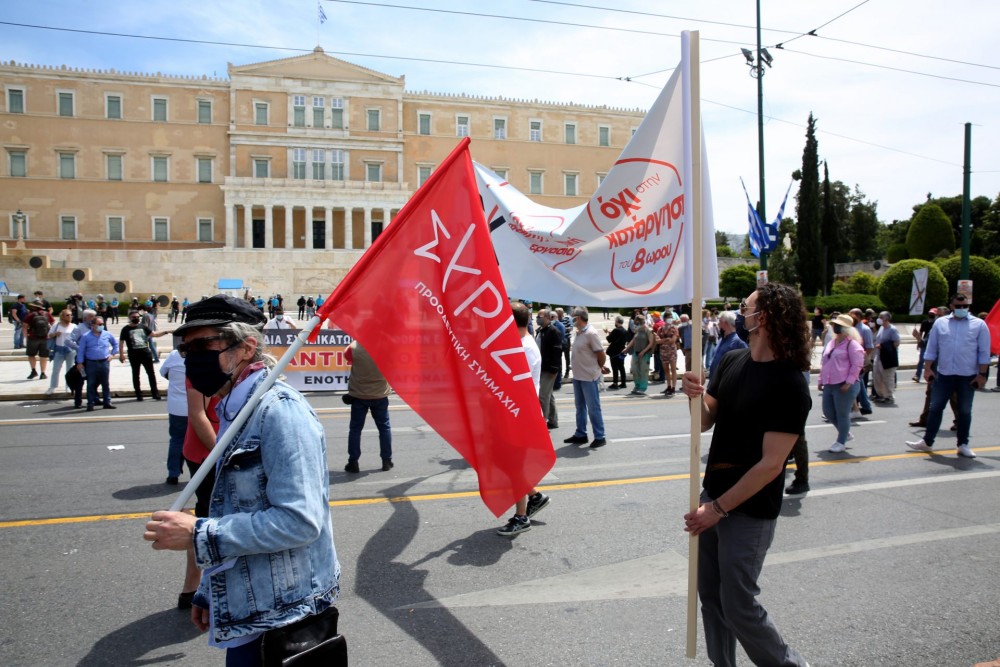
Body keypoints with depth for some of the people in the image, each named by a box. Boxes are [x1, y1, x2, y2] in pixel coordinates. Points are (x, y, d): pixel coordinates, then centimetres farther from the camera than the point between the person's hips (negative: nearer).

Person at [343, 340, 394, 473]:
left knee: (355, 428, 8)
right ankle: (387, 461, 16)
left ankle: (353, 462, 7)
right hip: (380, 394, 1)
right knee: (384, 427, 13)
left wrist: (356, 341, 12)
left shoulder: (354, 347, -16)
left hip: (358, 395, -1)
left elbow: (348, 356, 6)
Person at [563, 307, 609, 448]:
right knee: (580, 407, 16)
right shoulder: (579, 333, 7)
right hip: (577, 376, 9)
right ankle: (580, 435, 27)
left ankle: (599, 437, 9)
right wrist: (599, 367, 14)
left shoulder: (591, 333, -18)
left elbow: (602, 355, -15)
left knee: (593, 408, 0)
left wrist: (599, 368, 1)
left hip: (589, 377, -9)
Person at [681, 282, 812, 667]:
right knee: (710, 596, 15)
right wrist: (694, 397, -15)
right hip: (713, 496, 7)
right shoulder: (732, 362, 1)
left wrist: (719, 508, -19)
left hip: (749, 512, -7)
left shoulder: (789, 386, -20)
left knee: (738, 605, 3)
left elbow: (771, 464, -22)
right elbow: (706, 422, 7)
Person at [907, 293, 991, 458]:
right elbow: (931, 347, 7)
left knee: (965, 411, 8)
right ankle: (927, 442, 13)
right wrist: (928, 368, 2)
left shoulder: (979, 325, 0)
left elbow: (984, 352, 0)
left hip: (968, 376, -1)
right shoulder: (940, 323, 4)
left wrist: (982, 374, -4)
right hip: (943, 374, 1)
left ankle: (963, 445, 19)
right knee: (935, 408, 5)